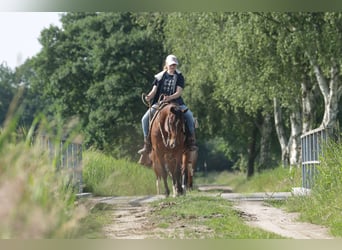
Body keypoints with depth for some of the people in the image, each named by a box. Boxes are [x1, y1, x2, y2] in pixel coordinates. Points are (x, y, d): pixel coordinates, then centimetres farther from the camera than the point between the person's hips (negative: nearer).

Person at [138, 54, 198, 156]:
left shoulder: (179, 77, 3)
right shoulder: (160, 77, 8)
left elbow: (179, 92, -9)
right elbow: (154, 90, 2)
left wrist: (170, 97, -29)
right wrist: (149, 97, -21)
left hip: (176, 103, -2)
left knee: (189, 115, -28)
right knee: (145, 118, -17)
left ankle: (191, 141, -17)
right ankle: (147, 145, -8)